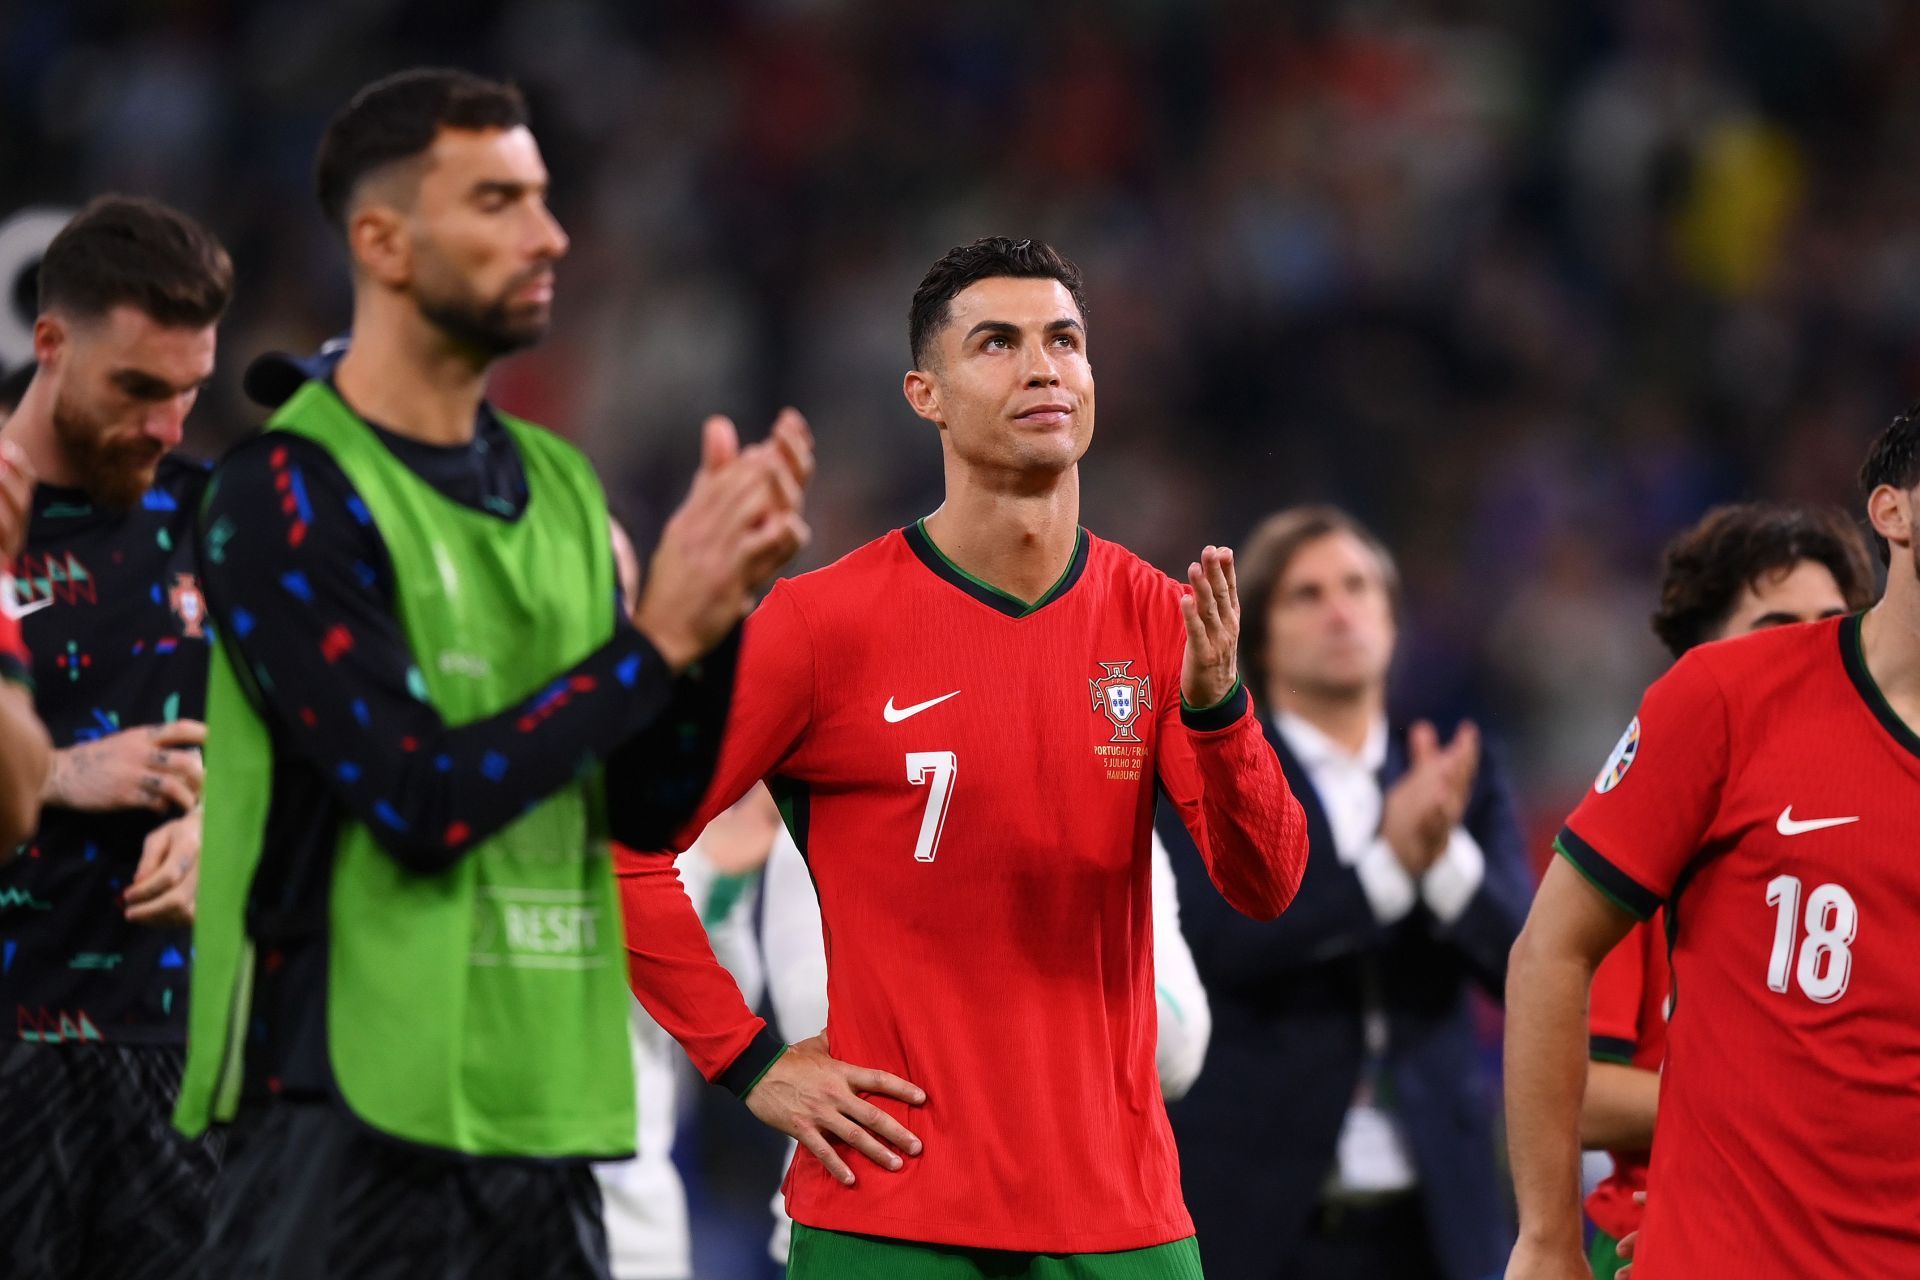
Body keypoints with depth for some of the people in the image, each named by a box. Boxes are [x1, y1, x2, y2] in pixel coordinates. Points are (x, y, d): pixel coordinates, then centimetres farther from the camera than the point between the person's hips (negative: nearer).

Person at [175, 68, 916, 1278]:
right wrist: (658, 639, -15)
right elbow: (418, 800, -17)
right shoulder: (287, 494, -9)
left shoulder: (558, 485, 14)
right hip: (352, 1122, -7)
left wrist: (721, 603, -4)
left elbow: (650, 807, 11)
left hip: (543, 1122, 7)